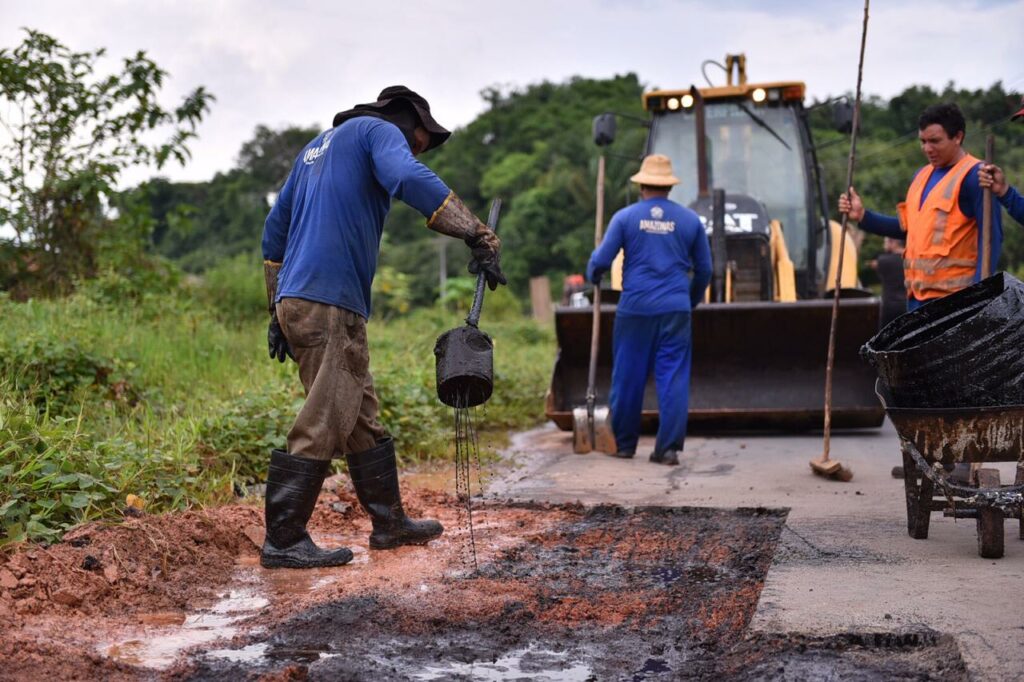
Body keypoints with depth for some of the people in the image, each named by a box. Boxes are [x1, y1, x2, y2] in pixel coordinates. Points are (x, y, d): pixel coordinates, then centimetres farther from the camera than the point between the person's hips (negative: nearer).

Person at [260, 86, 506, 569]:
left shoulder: (318, 146, 27)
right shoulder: (379, 130, 1)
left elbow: (275, 227, 26)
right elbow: (411, 180, -22)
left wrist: (277, 310, 26)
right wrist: (479, 236, -27)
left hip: (295, 302, 10)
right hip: (329, 306, -10)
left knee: (362, 418, 15)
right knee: (322, 427, -6)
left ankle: (390, 522, 24)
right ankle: (282, 542, -1)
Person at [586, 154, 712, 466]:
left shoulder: (625, 217, 0)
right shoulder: (690, 220, 6)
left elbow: (600, 261, -2)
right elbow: (704, 270, 12)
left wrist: (593, 278, 21)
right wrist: (692, 300, 29)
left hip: (635, 309, 0)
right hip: (675, 310, 1)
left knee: (628, 378, 9)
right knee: (673, 378, 2)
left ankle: (624, 444, 19)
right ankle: (668, 448, -1)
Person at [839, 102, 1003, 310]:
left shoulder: (973, 176, -9)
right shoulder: (922, 175, 18)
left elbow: (992, 236, -14)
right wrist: (862, 216, 12)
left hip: (952, 296, -9)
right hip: (918, 293, 9)